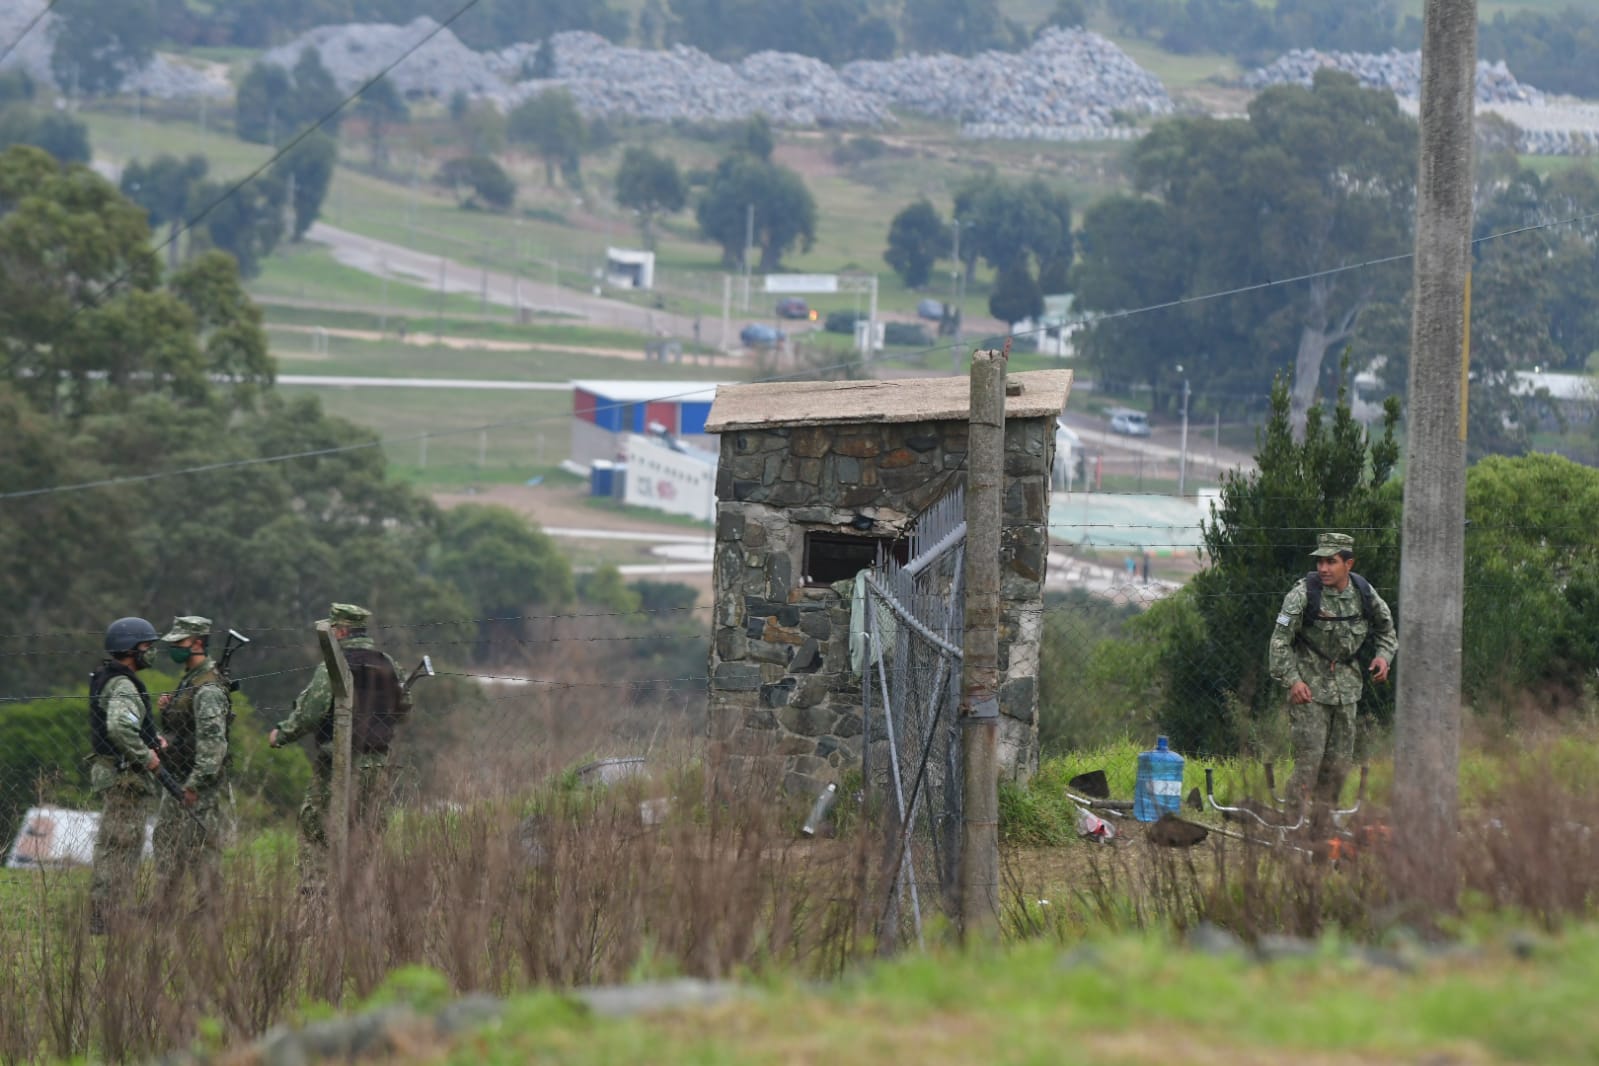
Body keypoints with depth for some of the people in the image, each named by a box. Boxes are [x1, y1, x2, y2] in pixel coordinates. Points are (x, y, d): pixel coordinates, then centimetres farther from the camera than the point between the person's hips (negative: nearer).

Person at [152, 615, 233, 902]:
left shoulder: (208, 690, -18)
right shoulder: (188, 680, 15)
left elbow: (213, 741, -24)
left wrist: (195, 784, -25)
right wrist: (167, 709, 3)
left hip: (201, 785, -10)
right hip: (178, 782, 10)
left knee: (201, 848, -7)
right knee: (166, 846, 14)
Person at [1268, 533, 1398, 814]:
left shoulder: (1363, 593, 1)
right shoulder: (1304, 593, -13)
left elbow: (1385, 627, 19)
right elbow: (1281, 639, -10)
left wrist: (1383, 655, 0)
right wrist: (1292, 679, -18)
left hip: (1345, 684, 5)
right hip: (1309, 686, -5)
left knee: (1339, 760, 7)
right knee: (1309, 758, -11)